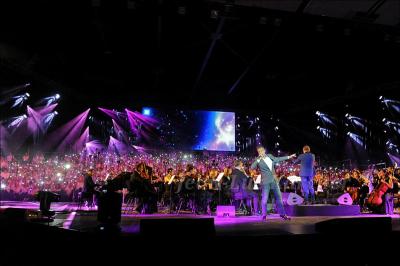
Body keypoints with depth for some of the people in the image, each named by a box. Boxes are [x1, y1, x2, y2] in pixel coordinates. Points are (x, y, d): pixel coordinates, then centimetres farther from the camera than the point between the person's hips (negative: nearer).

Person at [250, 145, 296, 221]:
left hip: (274, 180, 5)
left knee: (278, 197, 11)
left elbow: (277, 159, 24)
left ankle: (282, 214, 24)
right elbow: (252, 167, -21)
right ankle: (264, 216, 8)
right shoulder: (258, 161, -6)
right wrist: (258, 160, -26)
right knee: (264, 199, -6)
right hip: (265, 182, -5)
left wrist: (288, 157, 29)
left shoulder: (270, 156, 8)